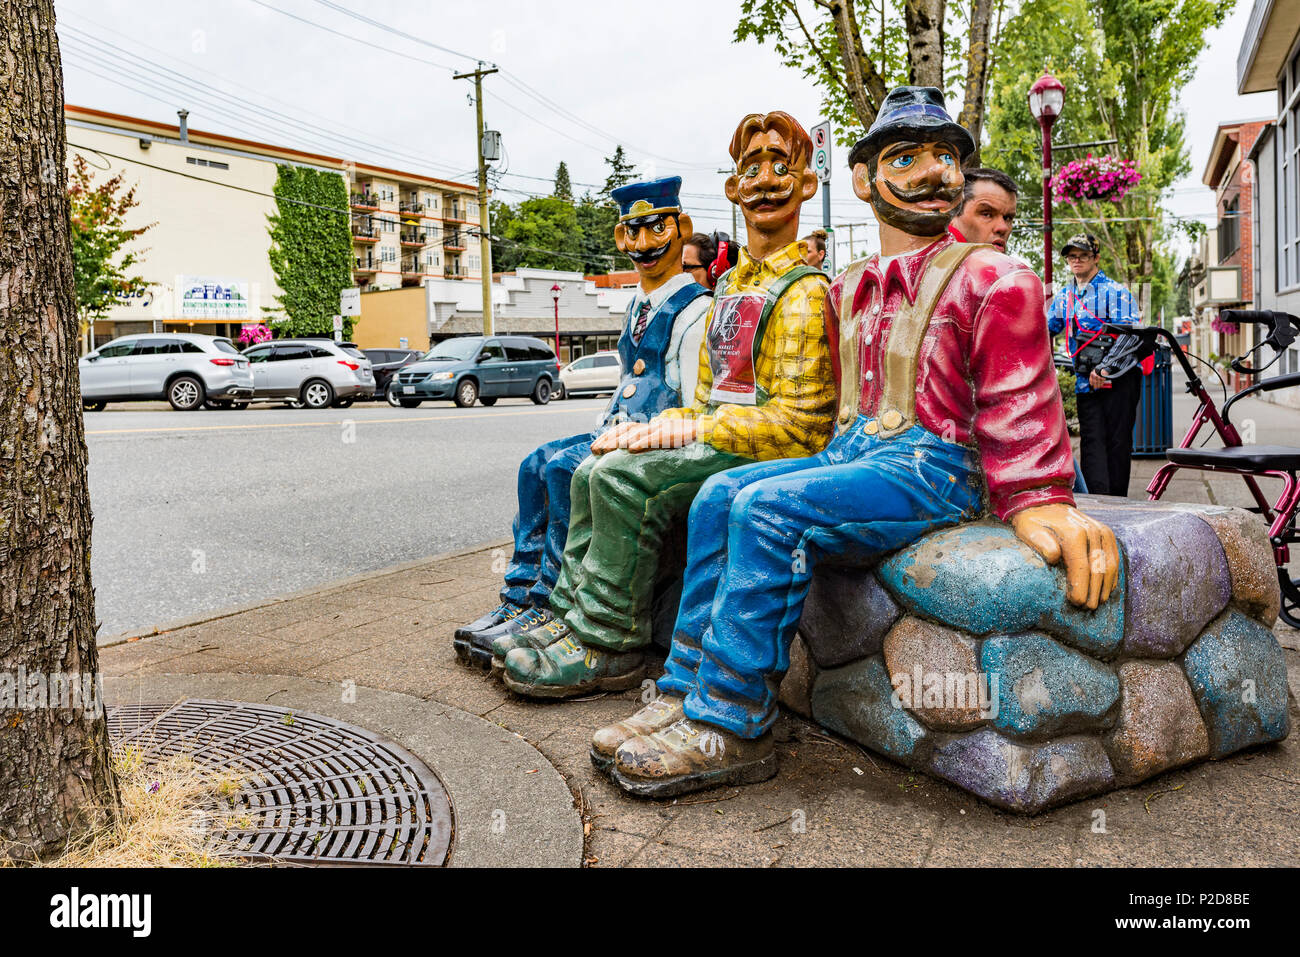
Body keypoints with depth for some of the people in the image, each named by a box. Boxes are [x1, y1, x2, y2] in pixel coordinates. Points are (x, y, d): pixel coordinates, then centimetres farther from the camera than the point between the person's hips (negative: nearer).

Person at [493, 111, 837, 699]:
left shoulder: (803, 292, -10)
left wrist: (691, 429, -18)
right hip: (717, 440, 9)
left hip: (768, 452, -9)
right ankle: (574, 617, 4)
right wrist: (661, 427, 0)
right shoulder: (730, 287, 18)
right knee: (594, 471, 1)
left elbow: (800, 421, -17)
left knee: (624, 476, -24)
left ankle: (607, 647, -13)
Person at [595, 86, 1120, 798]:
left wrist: (1036, 500, -25)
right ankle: (686, 692, -7)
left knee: (770, 508, -27)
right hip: (852, 450, 7)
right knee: (720, 495, -9)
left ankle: (729, 728, -20)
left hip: (935, 469, -7)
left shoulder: (993, 280, -3)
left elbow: (1018, 406, -12)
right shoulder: (847, 292, 18)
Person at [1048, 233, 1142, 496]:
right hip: (1086, 381, 5)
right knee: (1092, 441, -3)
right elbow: (1047, 328, 25)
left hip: (1119, 377, -5)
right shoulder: (1064, 295, 14)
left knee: (1118, 441, -1)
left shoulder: (1115, 291, -4)